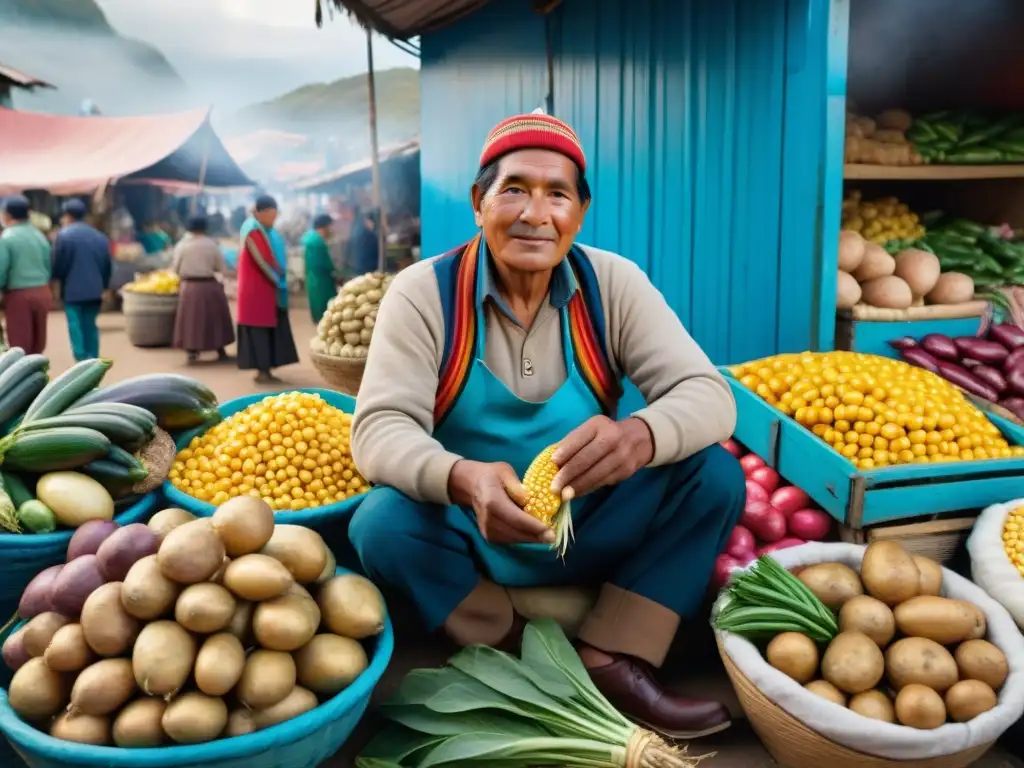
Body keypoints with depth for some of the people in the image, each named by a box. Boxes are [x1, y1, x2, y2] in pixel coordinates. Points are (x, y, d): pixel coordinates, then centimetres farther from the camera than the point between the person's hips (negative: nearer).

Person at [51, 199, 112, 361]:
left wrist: (56, 278, 11)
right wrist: (103, 285, 21)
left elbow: (57, 264, -8)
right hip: (94, 290, 5)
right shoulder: (100, 236, 11)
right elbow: (108, 265, 13)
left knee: (76, 326, -2)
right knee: (90, 326, 11)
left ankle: (82, 361, -9)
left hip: (72, 290, -5)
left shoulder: (64, 235, -6)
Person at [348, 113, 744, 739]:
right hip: (468, 534, -1)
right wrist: (463, 479, -44)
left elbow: (708, 394, -15)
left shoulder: (614, 284, -8)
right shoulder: (423, 292, -12)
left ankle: (611, 660, -11)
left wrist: (641, 435, -41)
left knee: (715, 475, -17)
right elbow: (380, 428, -21)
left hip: (594, 530, 2)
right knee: (381, 523, -30)